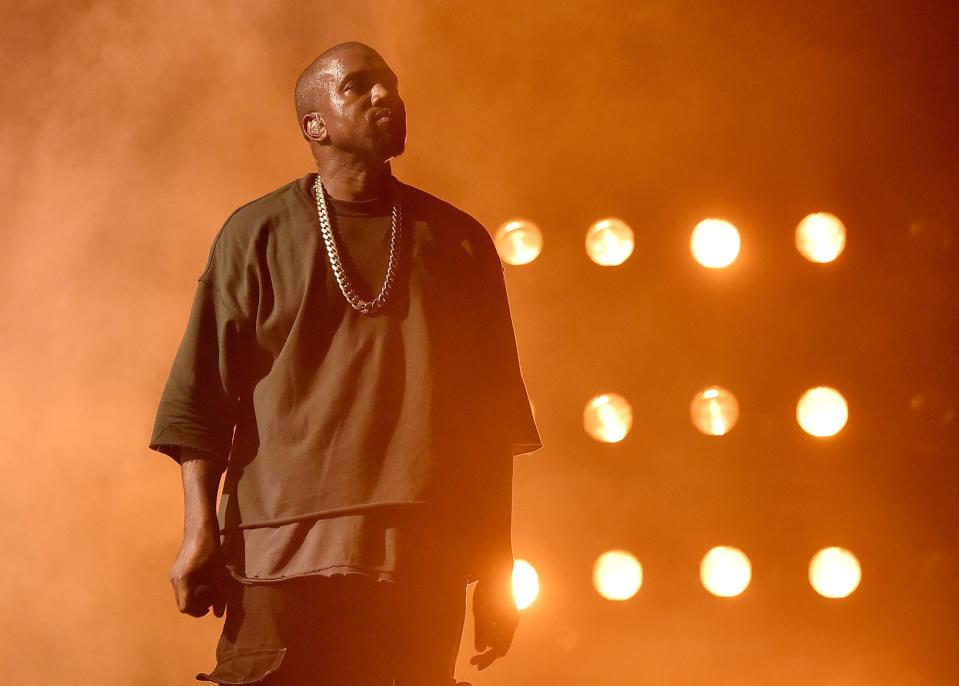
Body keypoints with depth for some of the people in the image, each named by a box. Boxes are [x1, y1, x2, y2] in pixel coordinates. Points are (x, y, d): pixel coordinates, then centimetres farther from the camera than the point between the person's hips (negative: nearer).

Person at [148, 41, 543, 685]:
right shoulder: (258, 233, 8)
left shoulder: (459, 240, 14)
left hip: (426, 565, 2)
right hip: (284, 554, -2)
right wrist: (201, 528, -7)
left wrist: (498, 565, 11)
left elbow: (494, 415, 14)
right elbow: (200, 393, 3)